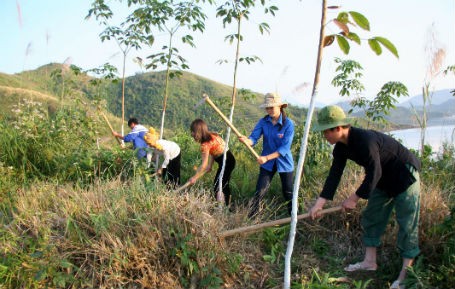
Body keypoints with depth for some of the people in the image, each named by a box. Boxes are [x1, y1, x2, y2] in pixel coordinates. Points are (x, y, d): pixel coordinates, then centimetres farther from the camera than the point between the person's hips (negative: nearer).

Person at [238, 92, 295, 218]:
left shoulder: (288, 124, -17)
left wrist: (267, 157, -31)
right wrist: (247, 141, -42)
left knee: (288, 193, 12)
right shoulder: (263, 122, -7)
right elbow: (253, 138, -17)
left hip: (284, 162, -2)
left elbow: (285, 147, -22)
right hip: (267, 163, 2)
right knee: (259, 192, -3)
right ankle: (249, 217, 8)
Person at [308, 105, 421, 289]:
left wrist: (354, 198, -19)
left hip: (405, 175, -9)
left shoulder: (365, 141, -35)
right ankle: (370, 261, 21)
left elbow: (374, 174, -29)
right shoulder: (341, 147, -7)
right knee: (371, 217, 10)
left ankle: (406, 272, 3)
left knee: (407, 224, -5)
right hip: (384, 180, 9)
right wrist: (319, 203, -12)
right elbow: (334, 175, -7)